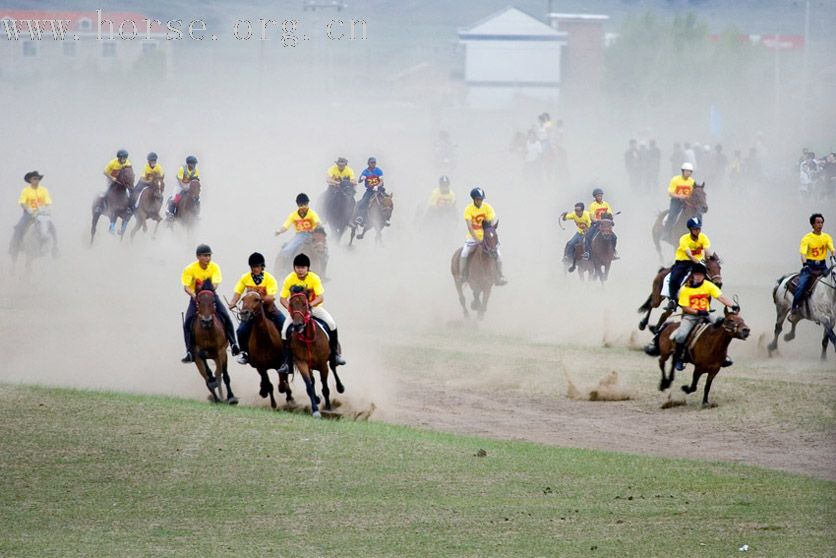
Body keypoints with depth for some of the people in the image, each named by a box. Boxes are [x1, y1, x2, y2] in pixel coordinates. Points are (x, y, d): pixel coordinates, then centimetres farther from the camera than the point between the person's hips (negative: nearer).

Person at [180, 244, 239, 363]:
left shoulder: (214, 267, -12)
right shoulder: (190, 269, -16)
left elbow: (215, 282, -24)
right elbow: (186, 286, -22)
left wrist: (211, 288, -47)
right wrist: (193, 294, -42)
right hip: (196, 298, -1)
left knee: (226, 317, -15)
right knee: (188, 323, -17)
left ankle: (233, 344, -1)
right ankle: (190, 352, -10)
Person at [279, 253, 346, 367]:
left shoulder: (314, 278, -18)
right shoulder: (289, 279, -16)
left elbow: (321, 297, -24)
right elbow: (282, 298, -13)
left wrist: (310, 304, -42)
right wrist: (289, 307, -33)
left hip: (314, 307, -1)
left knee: (331, 324, -21)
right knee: (285, 331, -19)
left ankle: (335, 353, -6)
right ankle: (286, 360, -7)